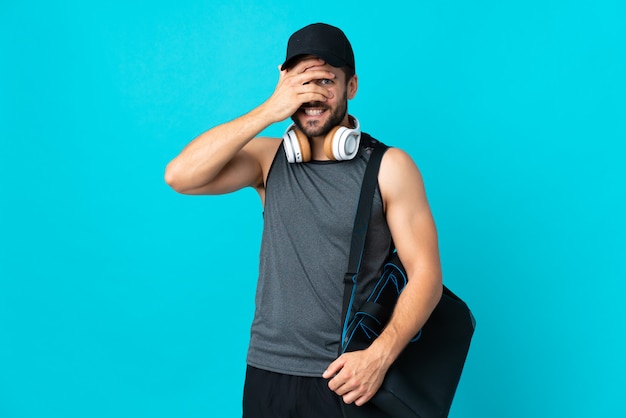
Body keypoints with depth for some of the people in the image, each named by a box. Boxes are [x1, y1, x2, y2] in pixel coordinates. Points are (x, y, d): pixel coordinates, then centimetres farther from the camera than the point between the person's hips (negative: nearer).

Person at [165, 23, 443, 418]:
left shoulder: (389, 167, -5)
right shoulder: (268, 159, 3)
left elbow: (425, 274, -7)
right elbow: (180, 176, -12)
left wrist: (380, 355, -21)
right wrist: (269, 110, -16)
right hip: (268, 373, 3)